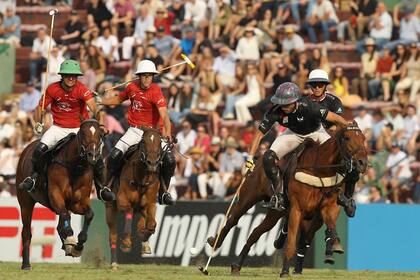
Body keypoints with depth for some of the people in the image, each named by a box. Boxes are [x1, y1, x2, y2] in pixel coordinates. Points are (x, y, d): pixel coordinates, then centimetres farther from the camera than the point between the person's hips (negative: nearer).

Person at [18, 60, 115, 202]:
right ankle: (33, 177, 2)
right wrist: (39, 123, -15)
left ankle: (101, 186, 5)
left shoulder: (82, 90, -16)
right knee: (40, 148, -23)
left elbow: (94, 108, -29)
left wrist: (100, 124, -46)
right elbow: (40, 107, 2)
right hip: (58, 128, 1)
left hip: (78, 128, -1)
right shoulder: (53, 89, -9)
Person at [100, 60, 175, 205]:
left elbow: (164, 115, -28)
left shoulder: (156, 91, -16)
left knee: (170, 160, -15)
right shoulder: (132, 87, -2)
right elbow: (118, 99, 21)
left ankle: (163, 192, 5)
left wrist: (167, 132, -45)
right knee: (114, 156, -17)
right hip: (134, 131, 2)